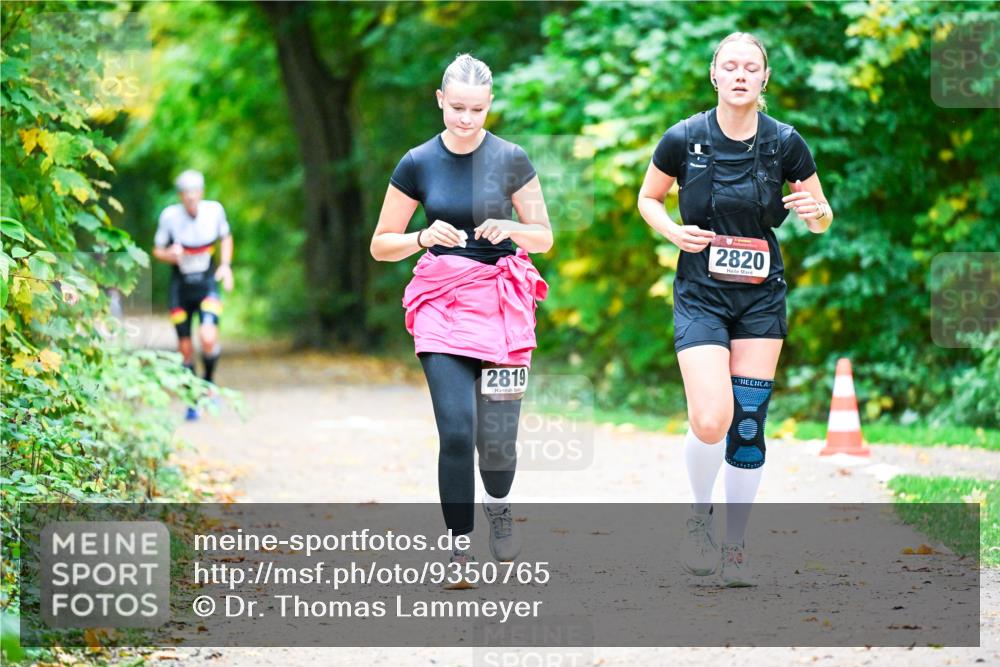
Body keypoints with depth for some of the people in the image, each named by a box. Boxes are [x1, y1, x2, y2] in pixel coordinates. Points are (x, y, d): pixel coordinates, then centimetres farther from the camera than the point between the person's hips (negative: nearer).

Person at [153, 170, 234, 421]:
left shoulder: (214, 210, -10)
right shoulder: (170, 216, -14)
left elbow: (225, 237, 10)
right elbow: (157, 251, -2)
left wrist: (226, 264, -4)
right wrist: (170, 255, -23)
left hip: (207, 285, 0)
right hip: (181, 287, 0)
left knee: (208, 338, -22)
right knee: (186, 349, 5)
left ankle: (209, 380, 6)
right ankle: (193, 401, 23)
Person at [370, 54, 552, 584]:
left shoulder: (511, 160, -1)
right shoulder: (418, 164, 0)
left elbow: (544, 238, 8)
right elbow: (381, 246, 7)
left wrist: (510, 228, -13)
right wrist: (424, 237, -13)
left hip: (503, 300, 0)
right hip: (441, 302, 0)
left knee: (496, 435, -3)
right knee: (456, 431, -13)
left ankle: (497, 502, 31)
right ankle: (457, 546, -1)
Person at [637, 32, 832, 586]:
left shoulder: (785, 142, -4)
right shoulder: (684, 139, -7)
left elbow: (820, 220, 7)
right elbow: (648, 198, 9)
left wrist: (816, 210, -17)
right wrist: (674, 231, -11)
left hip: (761, 297, 2)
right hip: (701, 295, -2)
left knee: (748, 422, 0)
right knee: (711, 419, -18)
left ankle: (735, 547, 15)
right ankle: (699, 514, 12)